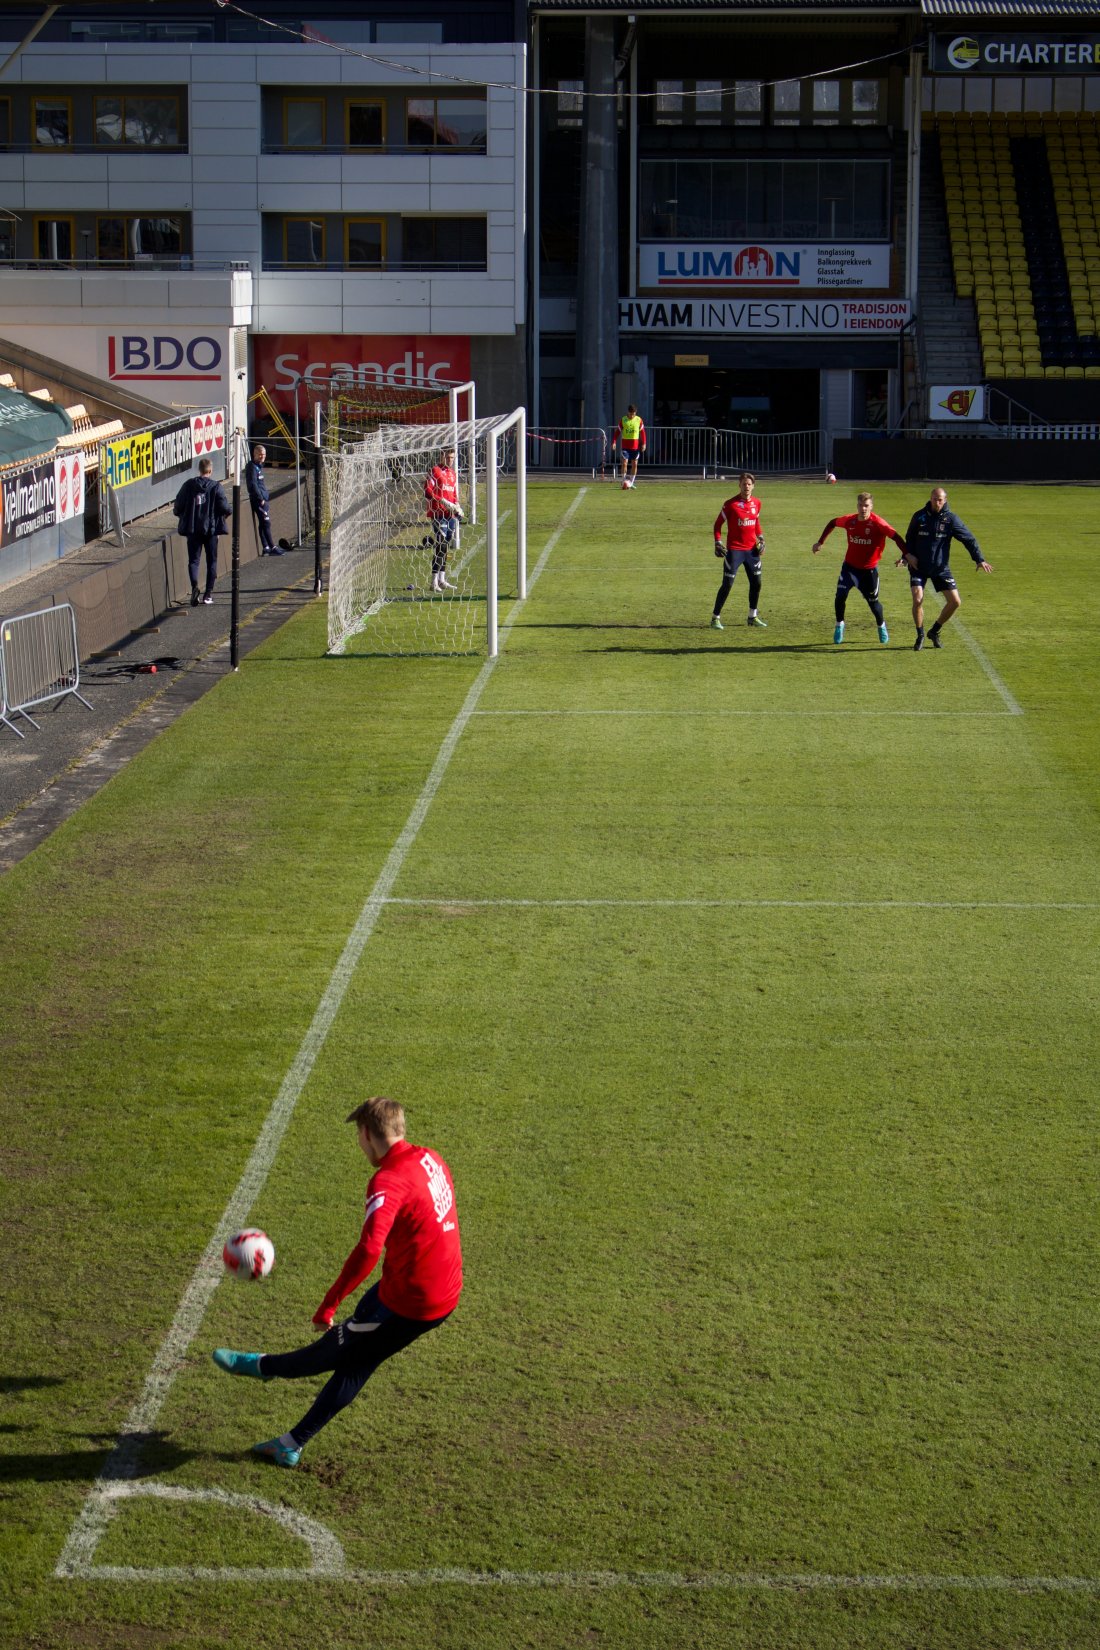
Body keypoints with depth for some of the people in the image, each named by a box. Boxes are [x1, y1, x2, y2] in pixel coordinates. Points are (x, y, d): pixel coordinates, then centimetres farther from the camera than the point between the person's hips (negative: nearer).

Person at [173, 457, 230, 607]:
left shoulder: (189, 485, -1)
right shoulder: (215, 486, -7)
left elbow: (178, 505, -1)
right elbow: (224, 506, -12)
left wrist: (182, 516, 18)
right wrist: (226, 514, 10)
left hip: (192, 529, 1)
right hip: (211, 528, -1)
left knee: (193, 559, 6)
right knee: (211, 560, 11)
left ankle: (194, 586, -19)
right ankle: (208, 593, 10)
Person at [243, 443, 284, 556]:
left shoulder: (259, 466, 18)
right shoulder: (252, 467, -12)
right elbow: (253, 484, -18)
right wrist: (260, 499, -18)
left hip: (264, 499, 10)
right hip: (258, 500, -10)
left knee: (263, 524, 10)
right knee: (266, 523, -10)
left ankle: (265, 548, 13)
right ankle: (272, 547, -10)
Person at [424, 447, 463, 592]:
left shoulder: (452, 473, 19)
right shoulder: (434, 471, -6)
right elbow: (427, 491, -13)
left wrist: (457, 506, 8)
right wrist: (442, 501, -20)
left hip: (450, 514, 8)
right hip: (437, 514, -8)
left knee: (445, 547, 10)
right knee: (440, 546, -13)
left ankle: (442, 580, 17)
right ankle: (434, 582, -13)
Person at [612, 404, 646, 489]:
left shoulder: (639, 420, 2)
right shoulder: (623, 420, 0)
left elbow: (642, 432, 6)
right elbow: (618, 431, 2)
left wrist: (643, 443, -3)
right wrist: (614, 442, -8)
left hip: (635, 445, 1)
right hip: (625, 445, -1)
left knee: (634, 464, 3)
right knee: (625, 463, -10)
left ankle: (631, 483, 12)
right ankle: (624, 482, -5)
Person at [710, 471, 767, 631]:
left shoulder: (756, 503, 6)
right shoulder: (730, 504, -10)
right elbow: (718, 524, -3)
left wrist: (760, 539, 8)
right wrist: (718, 543, -12)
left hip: (751, 550, 6)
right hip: (734, 550, -6)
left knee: (756, 582, 9)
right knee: (727, 584, -7)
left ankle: (753, 617, 23)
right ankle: (715, 618, 1)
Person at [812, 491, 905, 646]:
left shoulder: (877, 523, -20)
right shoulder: (850, 521, -8)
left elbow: (896, 536, -26)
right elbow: (832, 523, 12)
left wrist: (906, 554, -38)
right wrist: (820, 542, 13)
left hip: (869, 569, -3)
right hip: (850, 566, 3)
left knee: (873, 602, 7)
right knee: (840, 595, -9)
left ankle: (882, 626, 35)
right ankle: (839, 626, 13)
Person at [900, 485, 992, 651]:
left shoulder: (951, 518, -5)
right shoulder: (920, 516, -3)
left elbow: (968, 539, -5)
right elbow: (909, 538, 10)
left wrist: (979, 560, -15)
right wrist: (907, 555, -9)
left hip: (941, 568, 1)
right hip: (919, 567, -1)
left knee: (955, 601, -5)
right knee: (918, 599, -19)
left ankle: (934, 632, 17)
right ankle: (920, 636, 2)